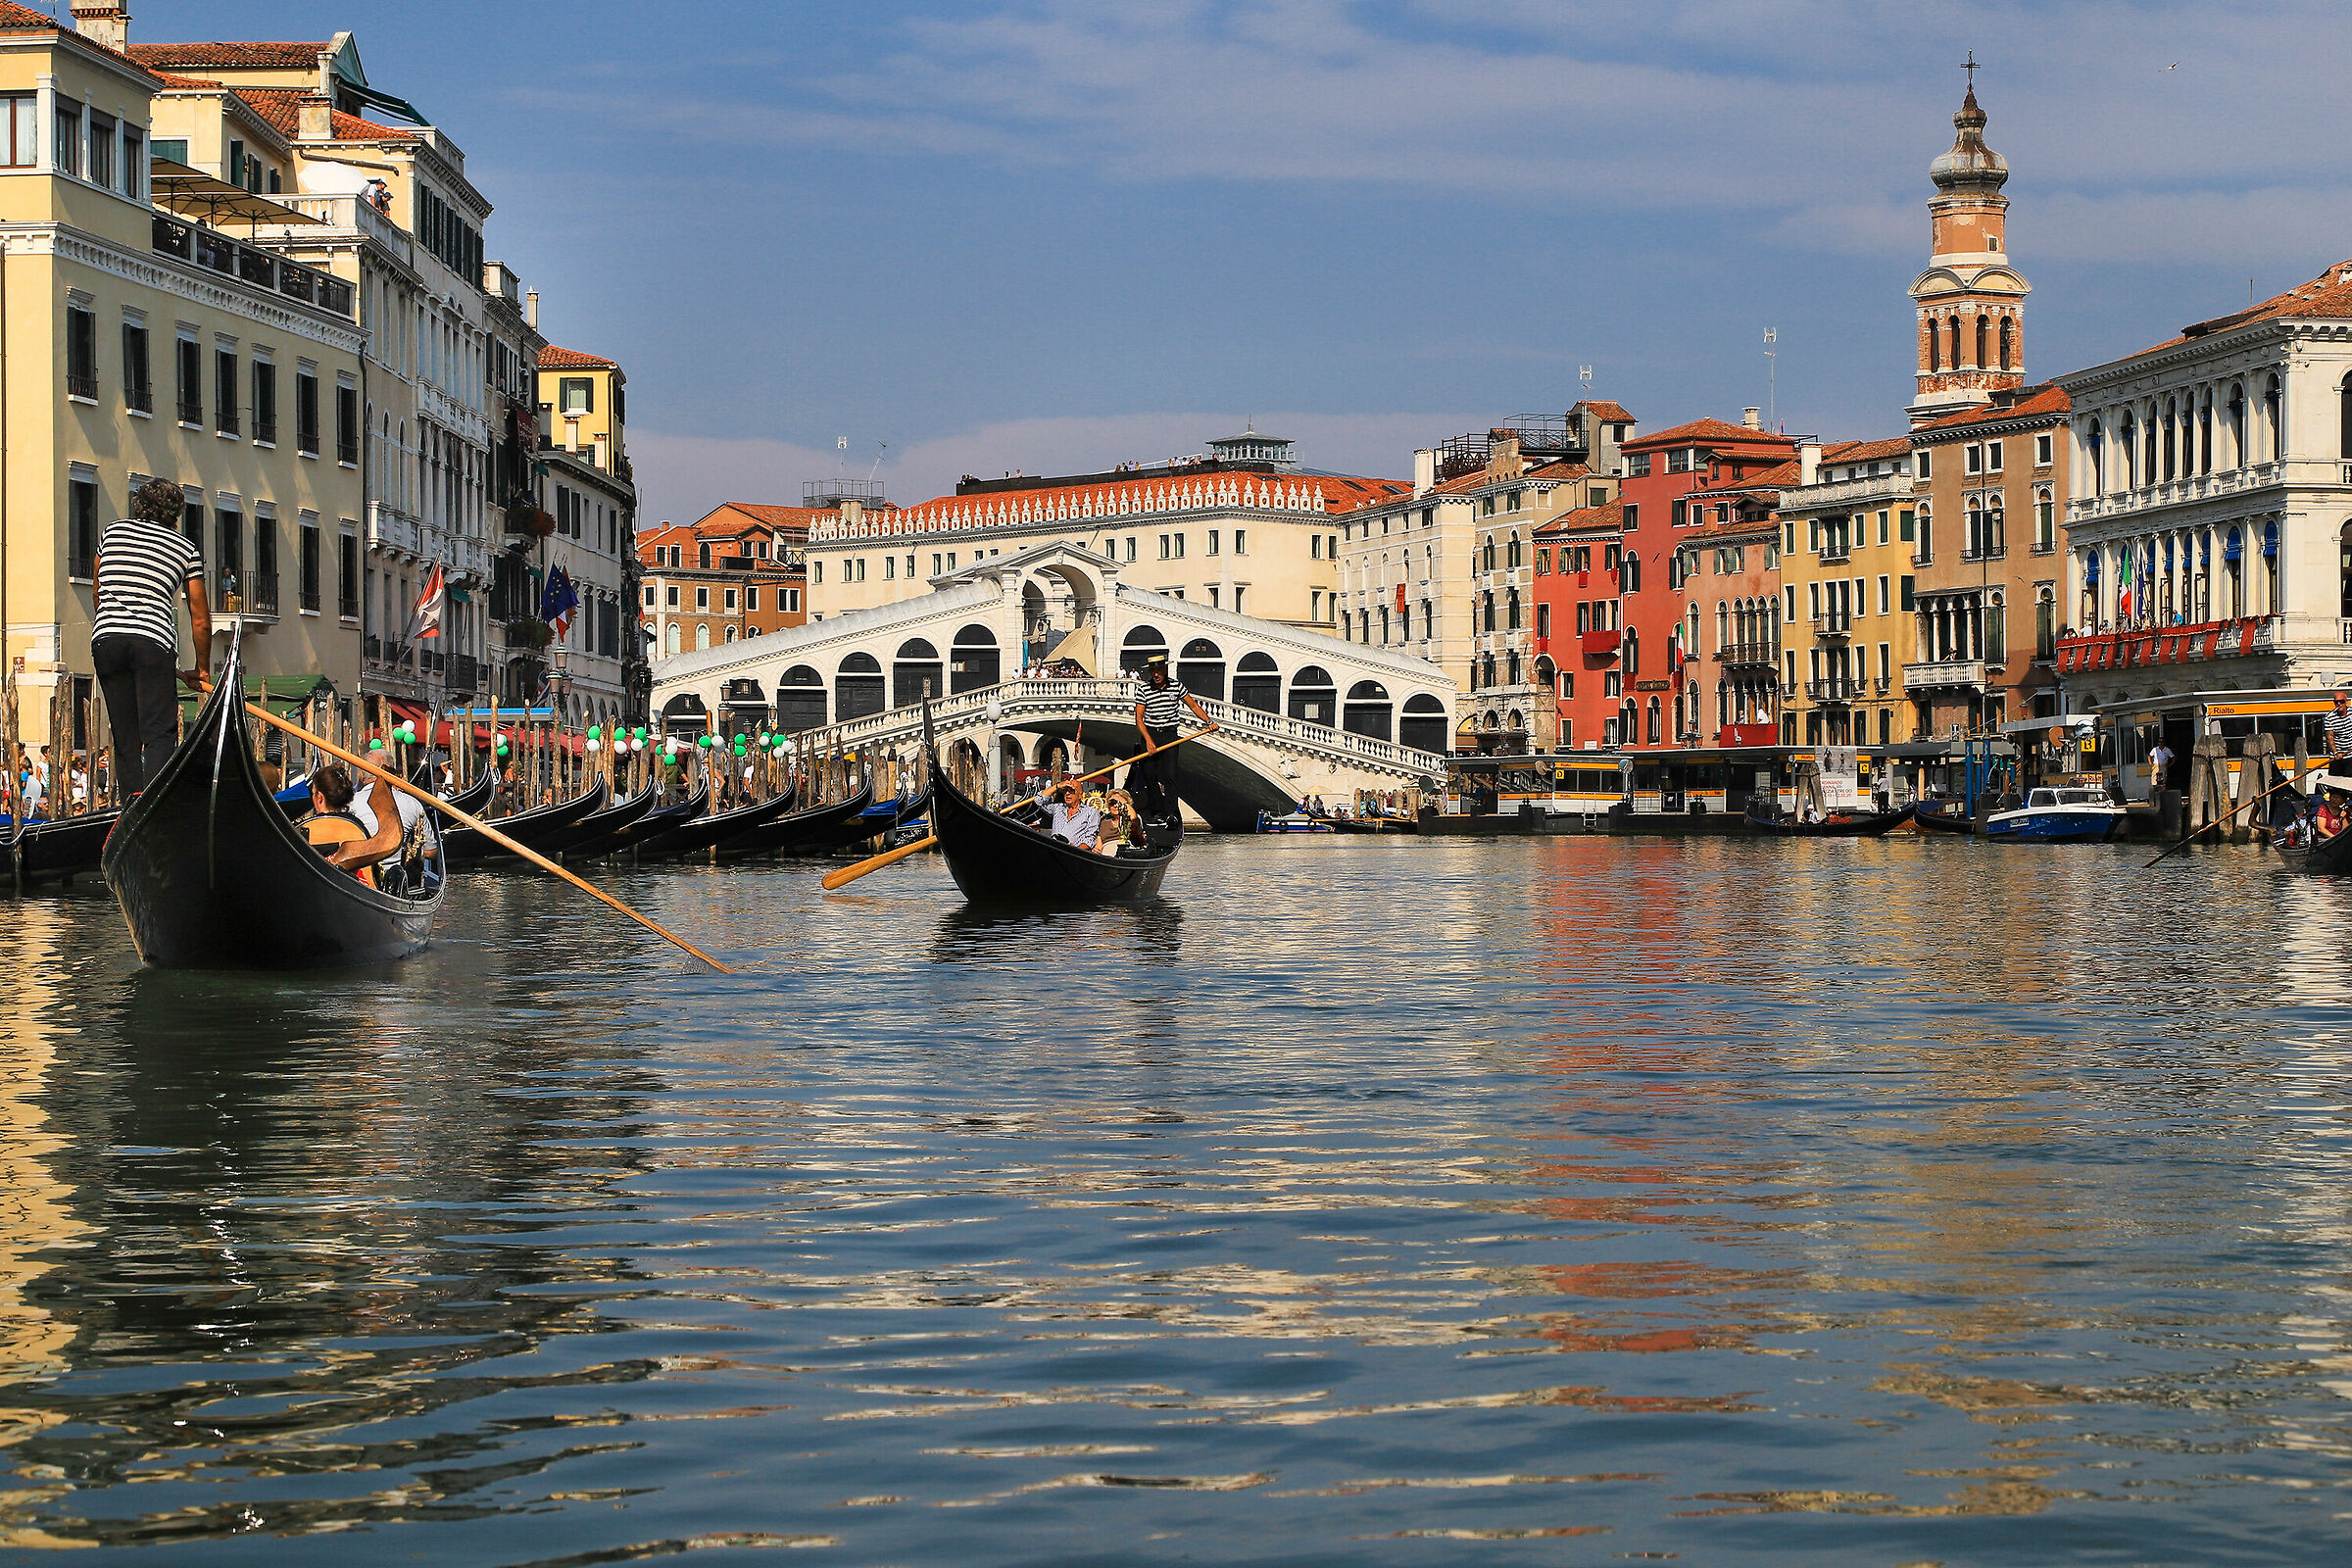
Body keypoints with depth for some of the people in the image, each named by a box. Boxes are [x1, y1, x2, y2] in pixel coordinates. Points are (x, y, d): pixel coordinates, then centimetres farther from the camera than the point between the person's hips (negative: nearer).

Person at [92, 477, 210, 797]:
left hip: (106, 638, 3)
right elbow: (200, 620, 15)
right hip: (154, 640, -3)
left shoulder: (111, 532, 20)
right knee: (159, 730, -5)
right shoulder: (186, 549, 13)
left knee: (124, 732, 11)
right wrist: (203, 671, 25)